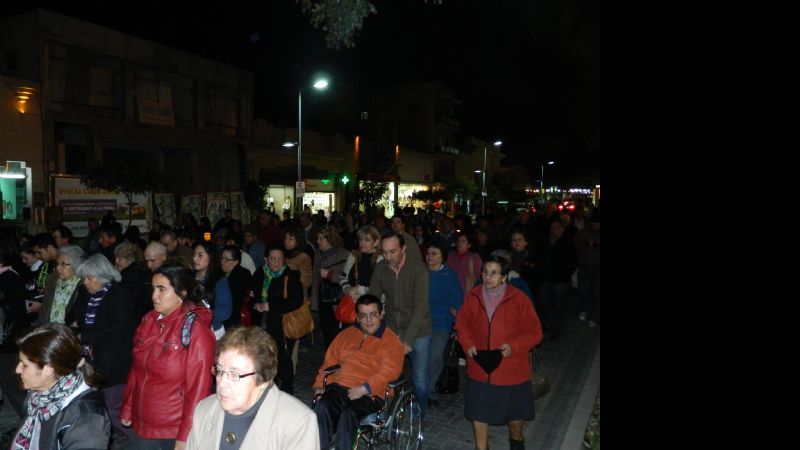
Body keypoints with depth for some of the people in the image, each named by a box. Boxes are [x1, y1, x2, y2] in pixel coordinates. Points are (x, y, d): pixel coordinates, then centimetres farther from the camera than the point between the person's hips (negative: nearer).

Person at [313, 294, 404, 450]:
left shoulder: (391, 341, 3)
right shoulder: (346, 334, 20)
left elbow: (389, 371, -11)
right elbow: (329, 362, 22)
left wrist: (364, 389, -21)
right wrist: (319, 385, 7)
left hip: (371, 394, -4)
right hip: (340, 386, 4)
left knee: (348, 414, -32)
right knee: (321, 408, -27)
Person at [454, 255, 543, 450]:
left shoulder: (518, 299, -13)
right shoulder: (472, 296, -5)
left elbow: (534, 332, -7)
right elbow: (462, 325, 8)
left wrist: (514, 347, -21)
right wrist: (468, 345, -9)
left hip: (511, 370, -1)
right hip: (479, 368, 2)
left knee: (515, 412, 17)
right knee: (478, 412, 10)